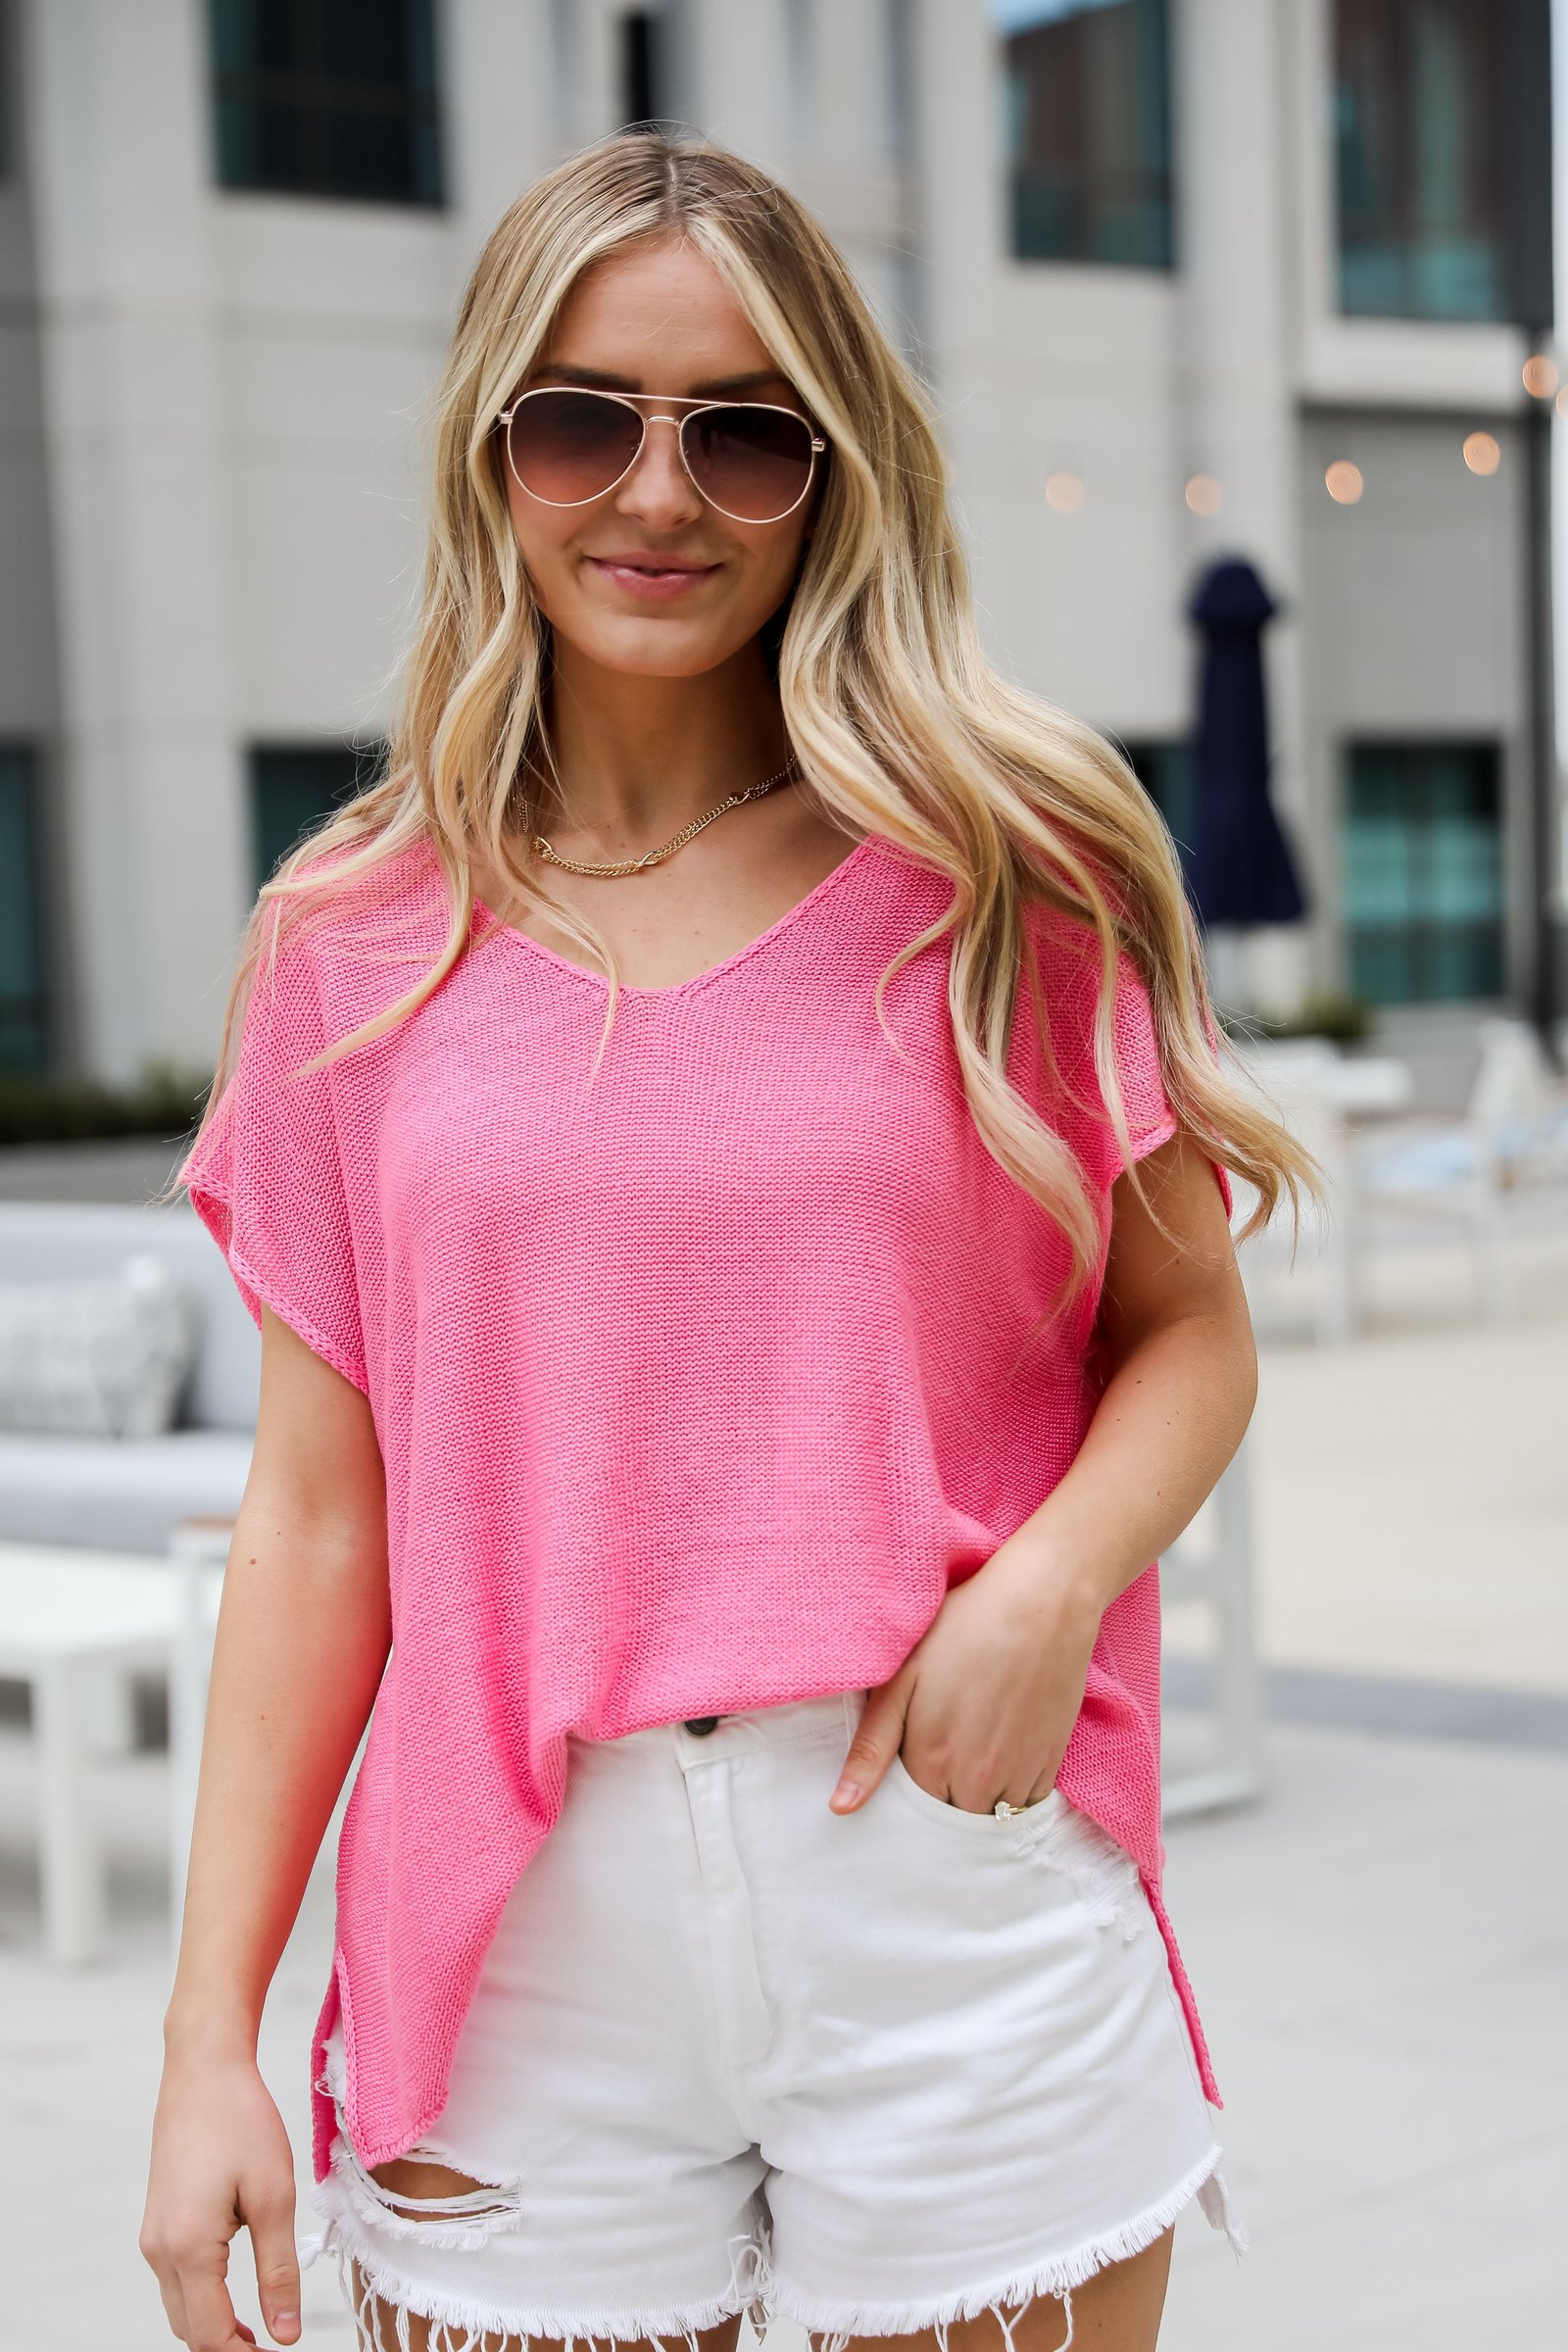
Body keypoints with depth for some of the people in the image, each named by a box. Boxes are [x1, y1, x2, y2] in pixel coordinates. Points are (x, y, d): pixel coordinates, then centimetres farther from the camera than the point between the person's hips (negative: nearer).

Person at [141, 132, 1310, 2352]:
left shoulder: (1012, 876, 1)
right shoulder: (352, 945, 4)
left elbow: (1191, 1331, 6)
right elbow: (319, 1515, 4)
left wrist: (1053, 1580, -15)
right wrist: (211, 2041, 1)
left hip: (961, 1910, -1)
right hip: (513, 1932, 1)